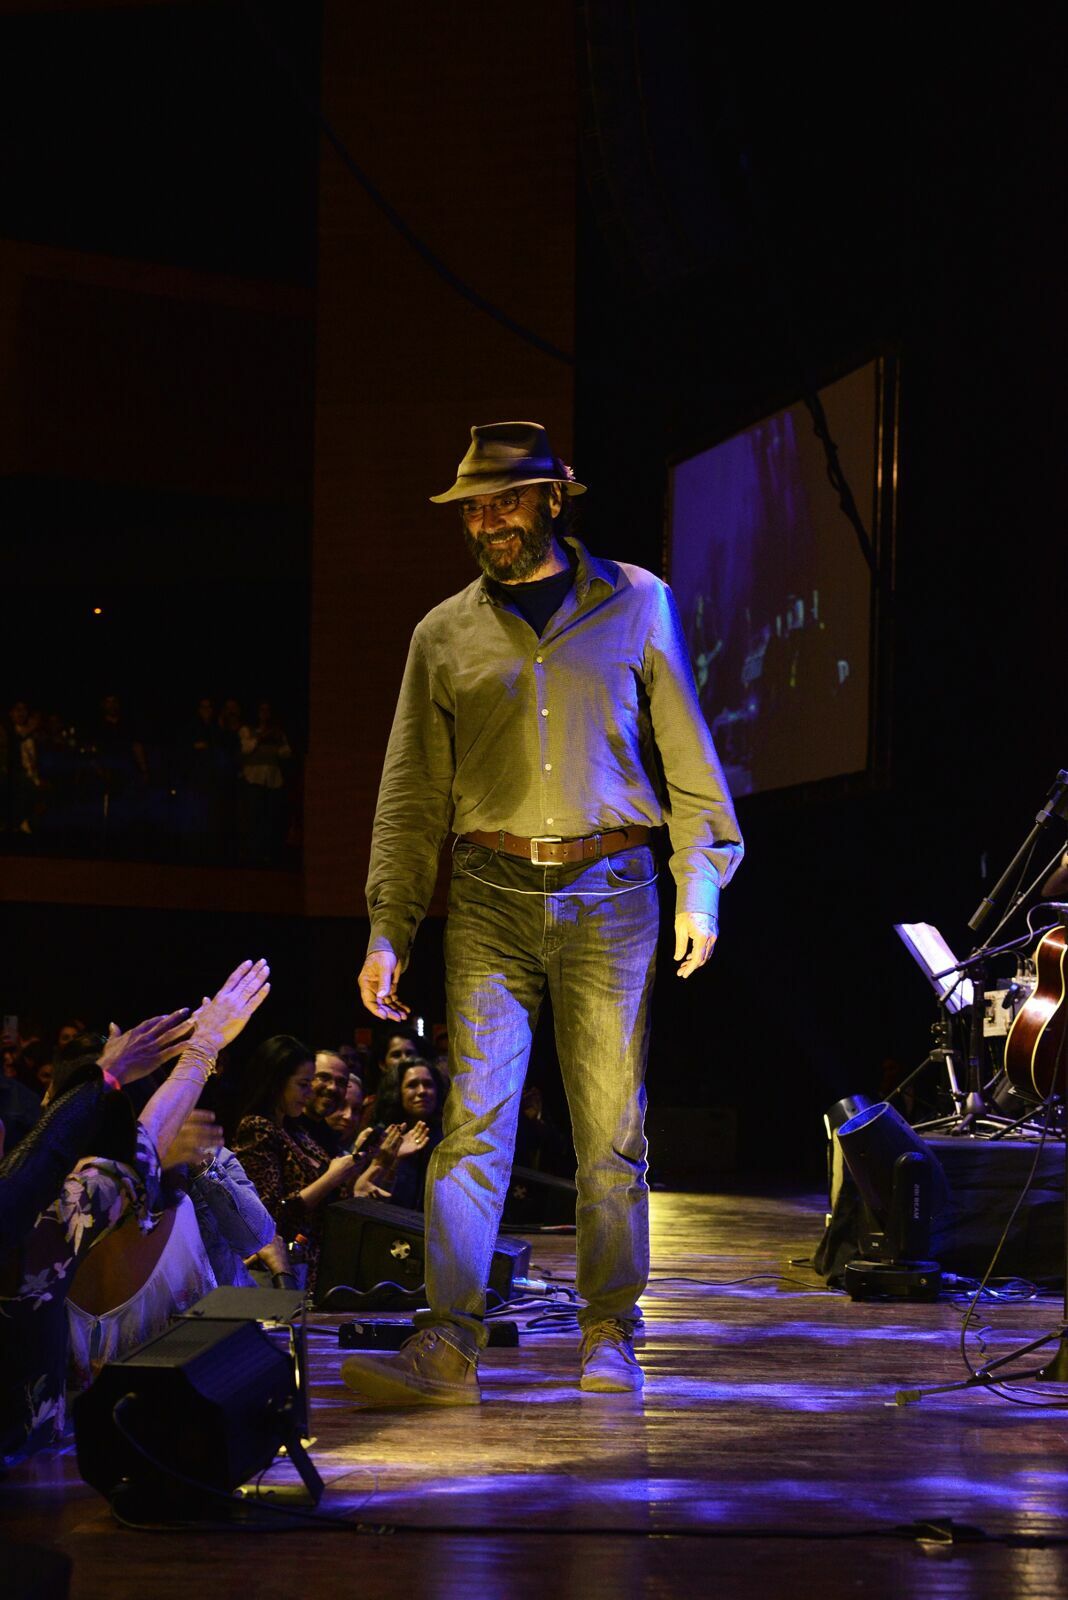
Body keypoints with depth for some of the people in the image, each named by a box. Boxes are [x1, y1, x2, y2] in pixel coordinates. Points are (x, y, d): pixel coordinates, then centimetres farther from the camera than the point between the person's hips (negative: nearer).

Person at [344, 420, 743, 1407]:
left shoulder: (637, 605, 7)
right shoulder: (446, 634, 10)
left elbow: (686, 755, 9)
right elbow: (412, 795, 12)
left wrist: (699, 883, 1)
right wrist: (388, 931, 6)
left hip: (608, 891, -1)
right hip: (491, 893, 1)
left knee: (611, 1131, 1)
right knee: (473, 1122, -8)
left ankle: (610, 1339, 12)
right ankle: (447, 1348, -11)